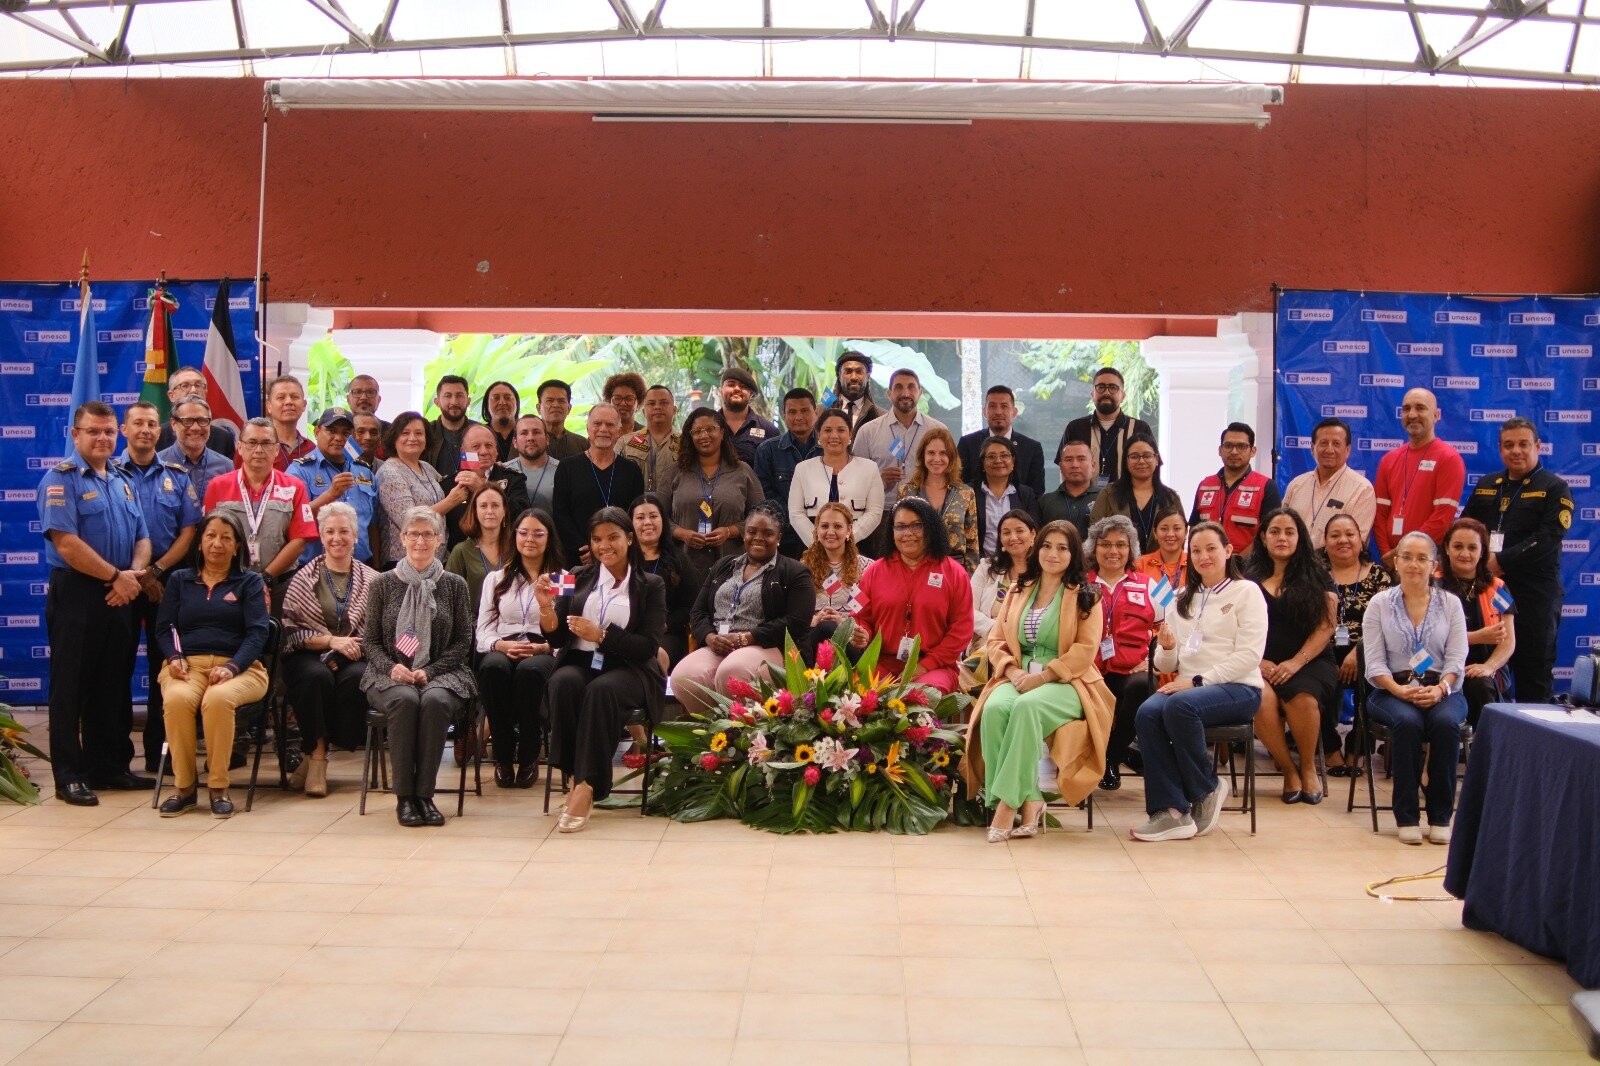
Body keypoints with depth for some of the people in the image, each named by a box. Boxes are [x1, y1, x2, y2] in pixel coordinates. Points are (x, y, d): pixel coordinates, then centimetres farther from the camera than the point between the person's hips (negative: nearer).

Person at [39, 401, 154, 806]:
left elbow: (142, 538, 15)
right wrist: (116, 576, -13)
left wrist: (134, 575, -5)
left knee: (114, 686, 12)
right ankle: (69, 776, 5)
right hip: (76, 595, -7)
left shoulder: (122, 481, 16)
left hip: (119, 598, 7)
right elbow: (66, 543, -16)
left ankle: (109, 766, 21)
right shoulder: (61, 479, -6)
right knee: (71, 688, -1)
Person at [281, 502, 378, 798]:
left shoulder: (372, 580, 9)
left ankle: (316, 754, -19)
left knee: (356, 677, -33)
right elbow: (290, 631, 0)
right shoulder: (303, 579, 8)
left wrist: (355, 646, -17)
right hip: (309, 656, 0)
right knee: (317, 676, -35)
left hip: (356, 658, 0)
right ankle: (317, 753, -20)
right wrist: (331, 641, -12)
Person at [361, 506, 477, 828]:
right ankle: (403, 797, -24)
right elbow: (370, 640, 8)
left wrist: (430, 671, -8)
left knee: (435, 701, -35)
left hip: (440, 674, 0)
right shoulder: (384, 584, 8)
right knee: (405, 700, -34)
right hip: (390, 675, 0)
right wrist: (391, 667, -12)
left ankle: (424, 794, -25)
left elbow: (463, 641, 6)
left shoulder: (454, 585, 8)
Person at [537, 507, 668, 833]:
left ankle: (587, 786, -33)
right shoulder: (579, 578, 15)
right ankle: (574, 777, -28)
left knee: (601, 690, -36)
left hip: (628, 670, -2)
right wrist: (546, 607, -11)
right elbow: (557, 638, 8)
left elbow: (649, 646, -3)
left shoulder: (650, 586, 8)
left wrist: (600, 635, -14)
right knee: (563, 682, -33)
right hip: (580, 664, 2)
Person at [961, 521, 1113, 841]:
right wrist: (1012, 671, -8)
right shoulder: (1020, 592, 18)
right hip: (1019, 679, 4)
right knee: (994, 709, -31)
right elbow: (996, 640, 13)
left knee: (1027, 706, -37)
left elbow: (1084, 650, -6)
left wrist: (1042, 676, -16)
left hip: (1065, 683, -4)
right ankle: (1028, 801, -28)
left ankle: (1008, 803, -33)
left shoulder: (1085, 597, 5)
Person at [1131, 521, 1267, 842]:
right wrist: (1167, 649, -7)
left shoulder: (1246, 591, 5)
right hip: (1188, 686, 5)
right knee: (1146, 713, -28)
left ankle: (1207, 790, -13)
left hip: (1237, 688, -5)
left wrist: (1198, 680, -17)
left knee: (1179, 706, -35)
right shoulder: (1182, 599, 21)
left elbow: (1249, 654, -9)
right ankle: (1172, 810, -29)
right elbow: (1167, 665, 17)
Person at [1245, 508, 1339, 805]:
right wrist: (1258, 661, -10)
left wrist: (1296, 662, -10)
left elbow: (1326, 625, 1)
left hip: (1310, 662, 0)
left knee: (1302, 697, -34)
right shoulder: (1250, 577, 12)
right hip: (1262, 666, 0)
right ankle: (1288, 770, -11)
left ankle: (1308, 768, -5)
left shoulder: (1316, 576, 10)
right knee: (1262, 699, -34)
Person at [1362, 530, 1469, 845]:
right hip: (1393, 691, -1)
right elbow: (1374, 663, 0)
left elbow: (1456, 658, 2)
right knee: (1407, 722, -34)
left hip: (1441, 691, 1)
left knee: (1446, 723, -33)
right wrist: (1399, 690, -18)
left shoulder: (1450, 603, 11)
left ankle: (1441, 816, -19)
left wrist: (1440, 689, -17)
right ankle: (1406, 817, -22)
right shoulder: (1380, 604, 8)